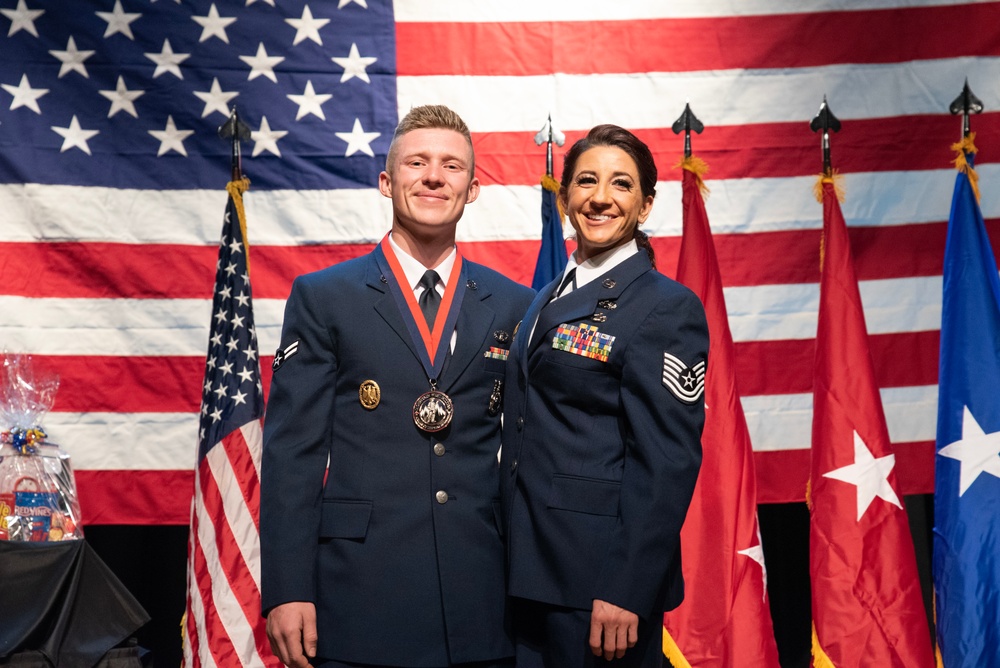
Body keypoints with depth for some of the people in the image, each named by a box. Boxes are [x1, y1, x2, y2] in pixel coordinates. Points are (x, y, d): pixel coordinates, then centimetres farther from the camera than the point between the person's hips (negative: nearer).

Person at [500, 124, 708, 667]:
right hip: (529, 570, 7)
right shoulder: (546, 299, 14)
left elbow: (667, 463, -15)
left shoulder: (667, 307, -9)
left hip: (599, 581, -7)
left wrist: (625, 592, -20)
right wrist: (513, 564, 11)